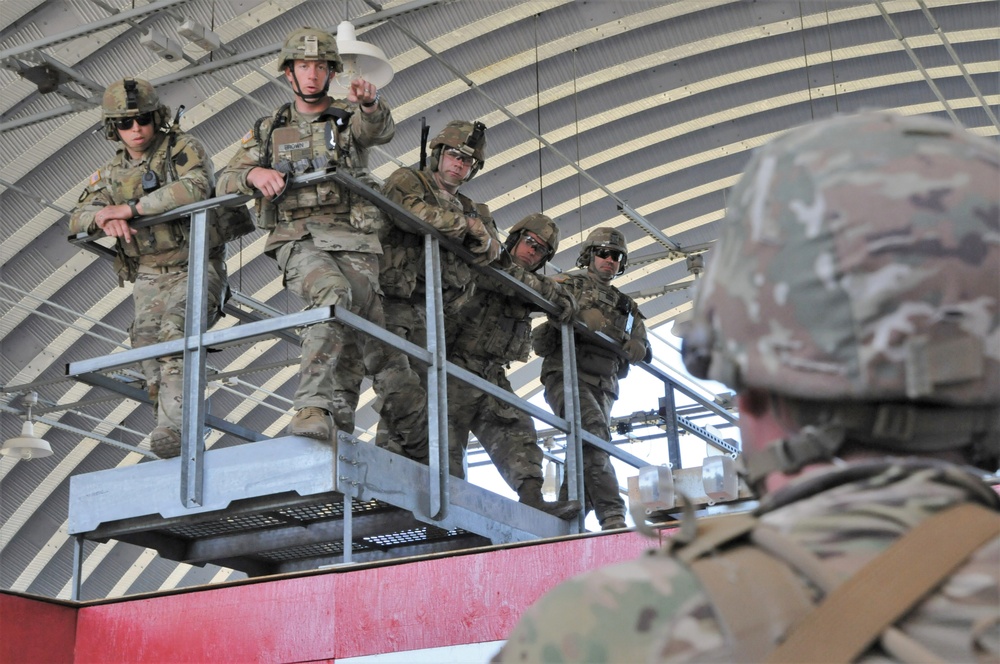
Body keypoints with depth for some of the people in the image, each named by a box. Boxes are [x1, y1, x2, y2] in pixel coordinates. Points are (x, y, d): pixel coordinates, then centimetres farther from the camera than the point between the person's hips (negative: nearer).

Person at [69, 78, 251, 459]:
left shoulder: (183, 149, -4)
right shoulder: (112, 173, 13)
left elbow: (195, 188, -25)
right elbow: (77, 219, 6)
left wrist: (129, 208, -24)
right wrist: (104, 218, -20)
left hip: (196, 268, -5)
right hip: (149, 278, 6)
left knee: (175, 334, -29)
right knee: (149, 351, -9)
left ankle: (174, 428, -36)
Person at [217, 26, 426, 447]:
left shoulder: (350, 118, 15)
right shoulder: (269, 130, 20)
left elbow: (381, 130, -9)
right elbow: (225, 182, 14)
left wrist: (370, 104, -34)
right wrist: (253, 174, -10)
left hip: (351, 240, 1)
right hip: (297, 241, -1)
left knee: (363, 334, -11)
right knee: (333, 293, -33)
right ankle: (316, 408, -42)